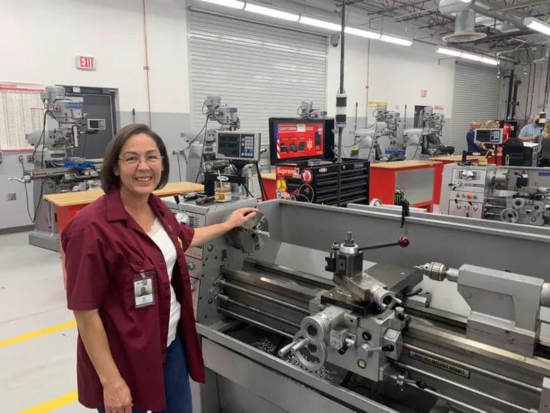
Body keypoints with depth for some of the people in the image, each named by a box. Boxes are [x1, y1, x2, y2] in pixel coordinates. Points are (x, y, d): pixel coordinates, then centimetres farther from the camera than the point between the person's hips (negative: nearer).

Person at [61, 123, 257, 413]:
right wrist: (111, 381, -18)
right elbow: (85, 313, -21)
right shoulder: (92, 227, -25)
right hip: (124, 359, -7)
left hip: (171, 343, 7)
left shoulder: (158, 209, -1)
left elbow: (184, 239, 20)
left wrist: (229, 224, 25)